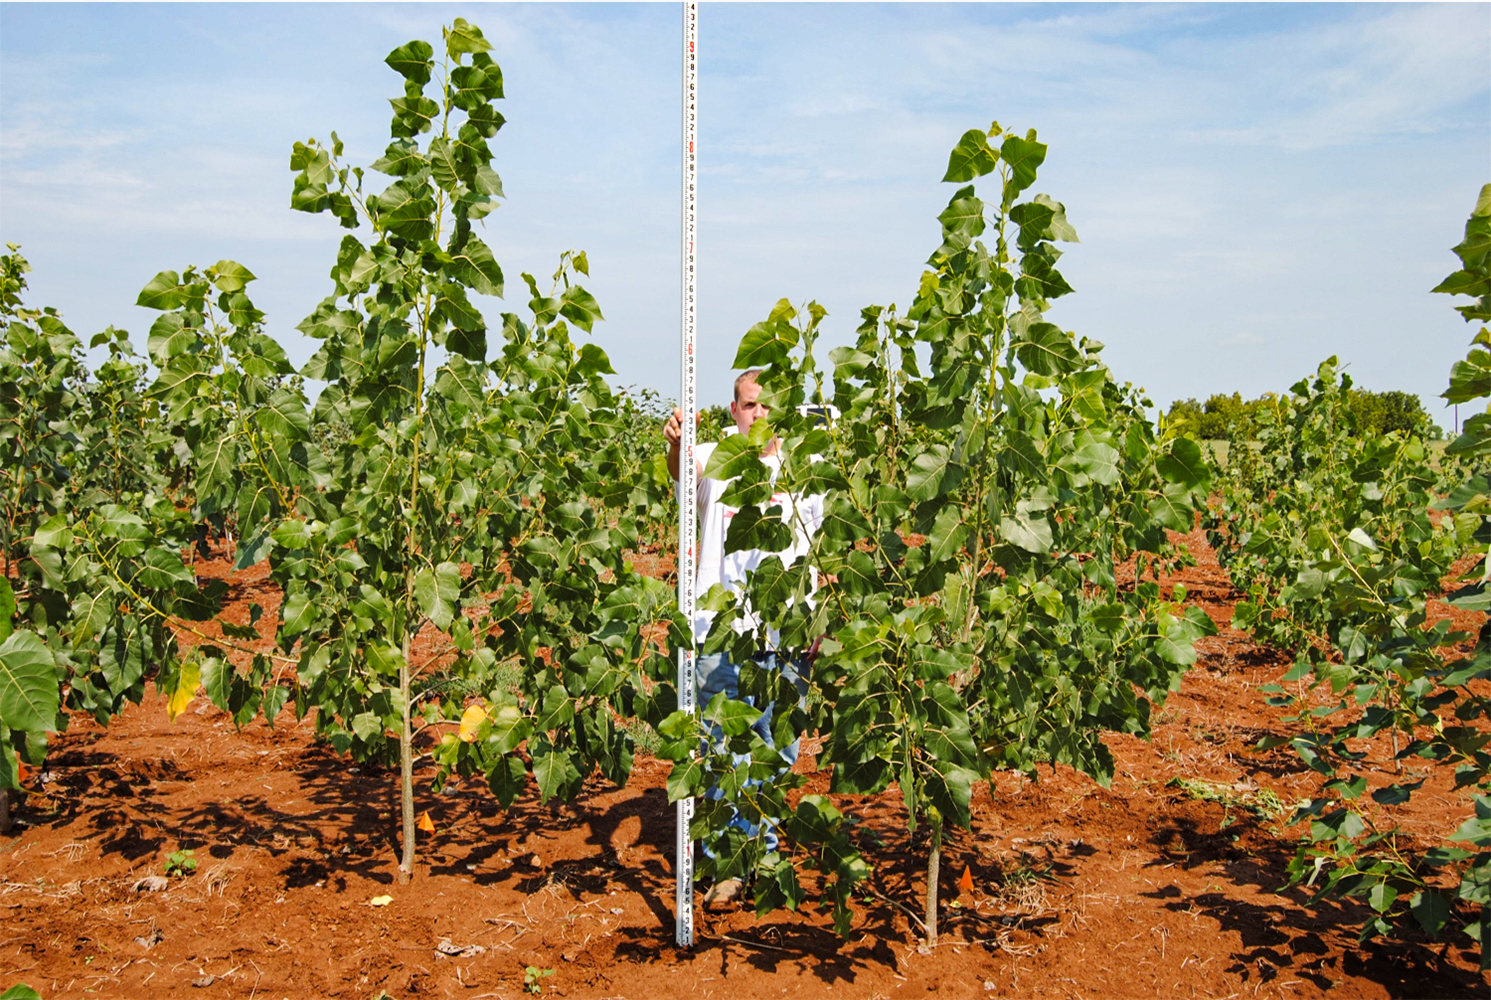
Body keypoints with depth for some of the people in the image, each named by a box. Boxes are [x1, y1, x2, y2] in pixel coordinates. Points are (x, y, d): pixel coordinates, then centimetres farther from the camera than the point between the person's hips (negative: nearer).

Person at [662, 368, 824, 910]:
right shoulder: (716, 460, 0)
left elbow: (813, 555, 14)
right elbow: (685, 470, -24)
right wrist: (675, 445, -47)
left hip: (785, 635, 2)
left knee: (778, 748, 11)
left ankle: (762, 849, 31)